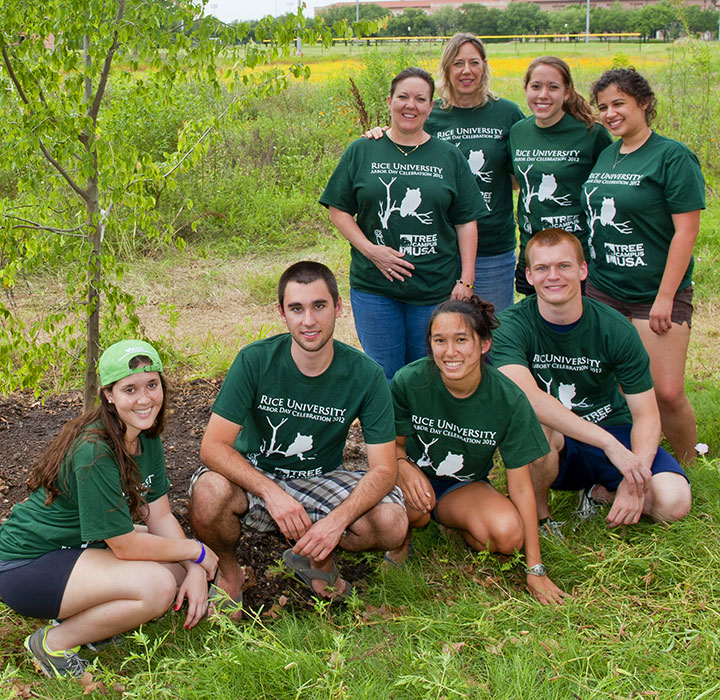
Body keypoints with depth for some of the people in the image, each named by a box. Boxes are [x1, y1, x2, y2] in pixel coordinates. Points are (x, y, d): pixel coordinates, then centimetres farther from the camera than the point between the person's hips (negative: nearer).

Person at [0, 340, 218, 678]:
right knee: (157, 586, -26)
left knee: (183, 566, -2)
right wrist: (196, 551, -13)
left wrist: (195, 570, -14)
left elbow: (160, 516, 1)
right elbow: (126, 545, -24)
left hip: (81, 546, 9)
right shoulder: (95, 451, -28)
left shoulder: (147, 438, -1)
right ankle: (54, 642, -7)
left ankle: (80, 614, 6)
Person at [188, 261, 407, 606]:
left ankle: (318, 558, 9)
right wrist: (272, 493, -36)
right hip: (254, 475, -1)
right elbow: (213, 446, -21)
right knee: (209, 494, -34)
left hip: (321, 480, 1)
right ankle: (229, 571, 1)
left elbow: (384, 468, -16)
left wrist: (336, 520, -34)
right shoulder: (255, 361, -17)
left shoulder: (366, 375, -15)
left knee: (392, 523, -25)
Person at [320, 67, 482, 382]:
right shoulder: (361, 152, 3)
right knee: (382, 377, 6)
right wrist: (370, 250, -10)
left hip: (436, 290, 1)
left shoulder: (450, 157, 6)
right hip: (373, 287, 0)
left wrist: (466, 280, 0)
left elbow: (466, 222, 6)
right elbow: (338, 210, 4)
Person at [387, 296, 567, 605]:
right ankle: (401, 537, 1)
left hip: (465, 486, 2)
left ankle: (453, 523, 6)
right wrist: (403, 464, -29)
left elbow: (521, 486, -14)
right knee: (415, 506, -37)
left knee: (509, 535, -28)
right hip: (416, 475, -1)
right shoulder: (409, 381, -21)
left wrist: (535, 569, -14)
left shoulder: (509, 399, -20)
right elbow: (394, 444, -2)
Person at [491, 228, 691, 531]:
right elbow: (526, 396, -33)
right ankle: (538, 516, -7)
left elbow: (646, 415, -8)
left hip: (613, 433, 2)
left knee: (674, 501, -23)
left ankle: (601, 492, 9)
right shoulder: (512, 325, -16)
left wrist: (633, 480, -25)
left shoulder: (616, 330, -10)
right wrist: (609, 443, -37)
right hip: (553, 445, -2)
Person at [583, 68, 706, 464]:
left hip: (656, 295, -6)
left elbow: (686, 229, -13)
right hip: (603, 291, 6)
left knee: (667, 394, -7)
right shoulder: (605, 156, 11)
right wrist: (590, 276, 15)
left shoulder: (673, 156, -9)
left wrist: (666, 296, -17)